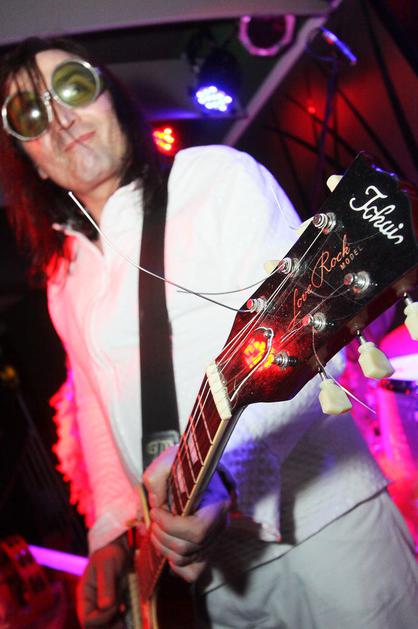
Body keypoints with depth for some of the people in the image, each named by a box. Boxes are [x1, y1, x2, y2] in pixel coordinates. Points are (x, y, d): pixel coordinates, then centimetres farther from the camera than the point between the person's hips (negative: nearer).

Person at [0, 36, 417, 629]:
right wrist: (109, 528, 4)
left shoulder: (217, 175, -6)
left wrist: (221, 465, -30)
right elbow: (91, 407, 16)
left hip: (318, 520, -4)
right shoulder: (64, 273, 12)